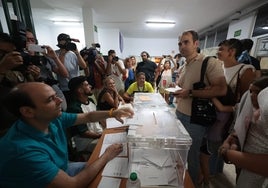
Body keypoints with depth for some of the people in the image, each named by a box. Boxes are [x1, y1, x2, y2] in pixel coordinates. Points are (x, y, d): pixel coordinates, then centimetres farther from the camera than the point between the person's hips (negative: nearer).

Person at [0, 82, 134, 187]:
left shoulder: (53, 119, -15)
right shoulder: (24, 150, -37)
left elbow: (88, 117, -3)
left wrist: (112, 113, -18)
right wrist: (106, 156, -21)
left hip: (60, 169, 6)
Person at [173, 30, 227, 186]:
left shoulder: (210, 62, -12)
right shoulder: (182, 68, 12)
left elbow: (221, 89, -20)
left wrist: (190, 93, -23)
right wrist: (175, 91, 5)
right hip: (179, 114, 7)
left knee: (191, 155, 10)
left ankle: (192, 183, 38)